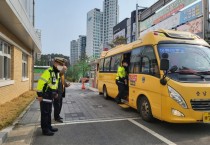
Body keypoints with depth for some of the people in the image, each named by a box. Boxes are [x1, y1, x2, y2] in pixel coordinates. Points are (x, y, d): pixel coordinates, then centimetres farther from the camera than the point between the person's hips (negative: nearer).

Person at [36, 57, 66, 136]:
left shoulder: (57, 73, 10)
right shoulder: (48, 72, -20)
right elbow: (40, 83, -23)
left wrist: (56, 92, 21)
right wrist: (39, 95, -21)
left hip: (50, 96, 9)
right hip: (44, 96, -9)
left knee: (49, 112, 18)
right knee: (45, 113, 1)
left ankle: (49, 126, 31)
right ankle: (45, 130, 12)